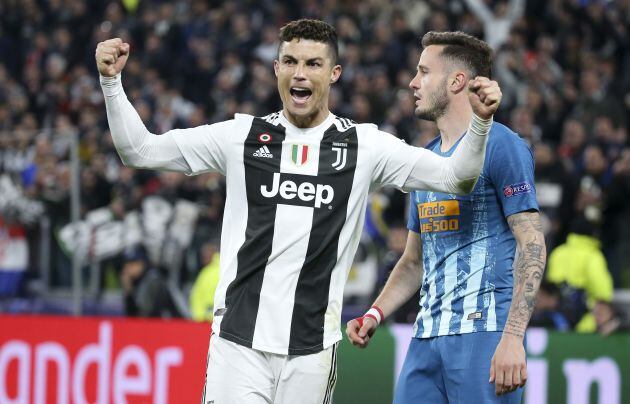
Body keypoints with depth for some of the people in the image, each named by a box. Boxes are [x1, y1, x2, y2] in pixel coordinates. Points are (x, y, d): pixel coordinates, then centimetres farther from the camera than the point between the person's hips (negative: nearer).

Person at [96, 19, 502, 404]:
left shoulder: (364, 145, 5)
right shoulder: (241, 135, 6)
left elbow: (455, 177, 2)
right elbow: (139, 150, 9)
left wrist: (480, 122, -14)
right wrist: (112, 82, -2)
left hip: (312, 348, 0)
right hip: (239, 340, 0)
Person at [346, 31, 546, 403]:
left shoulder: (501, 146, -5)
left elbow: (532, 246, -12)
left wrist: (512, 337, -20)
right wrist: (376, 314, 8)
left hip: (484, 333, -8)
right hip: (427, 337, 8)